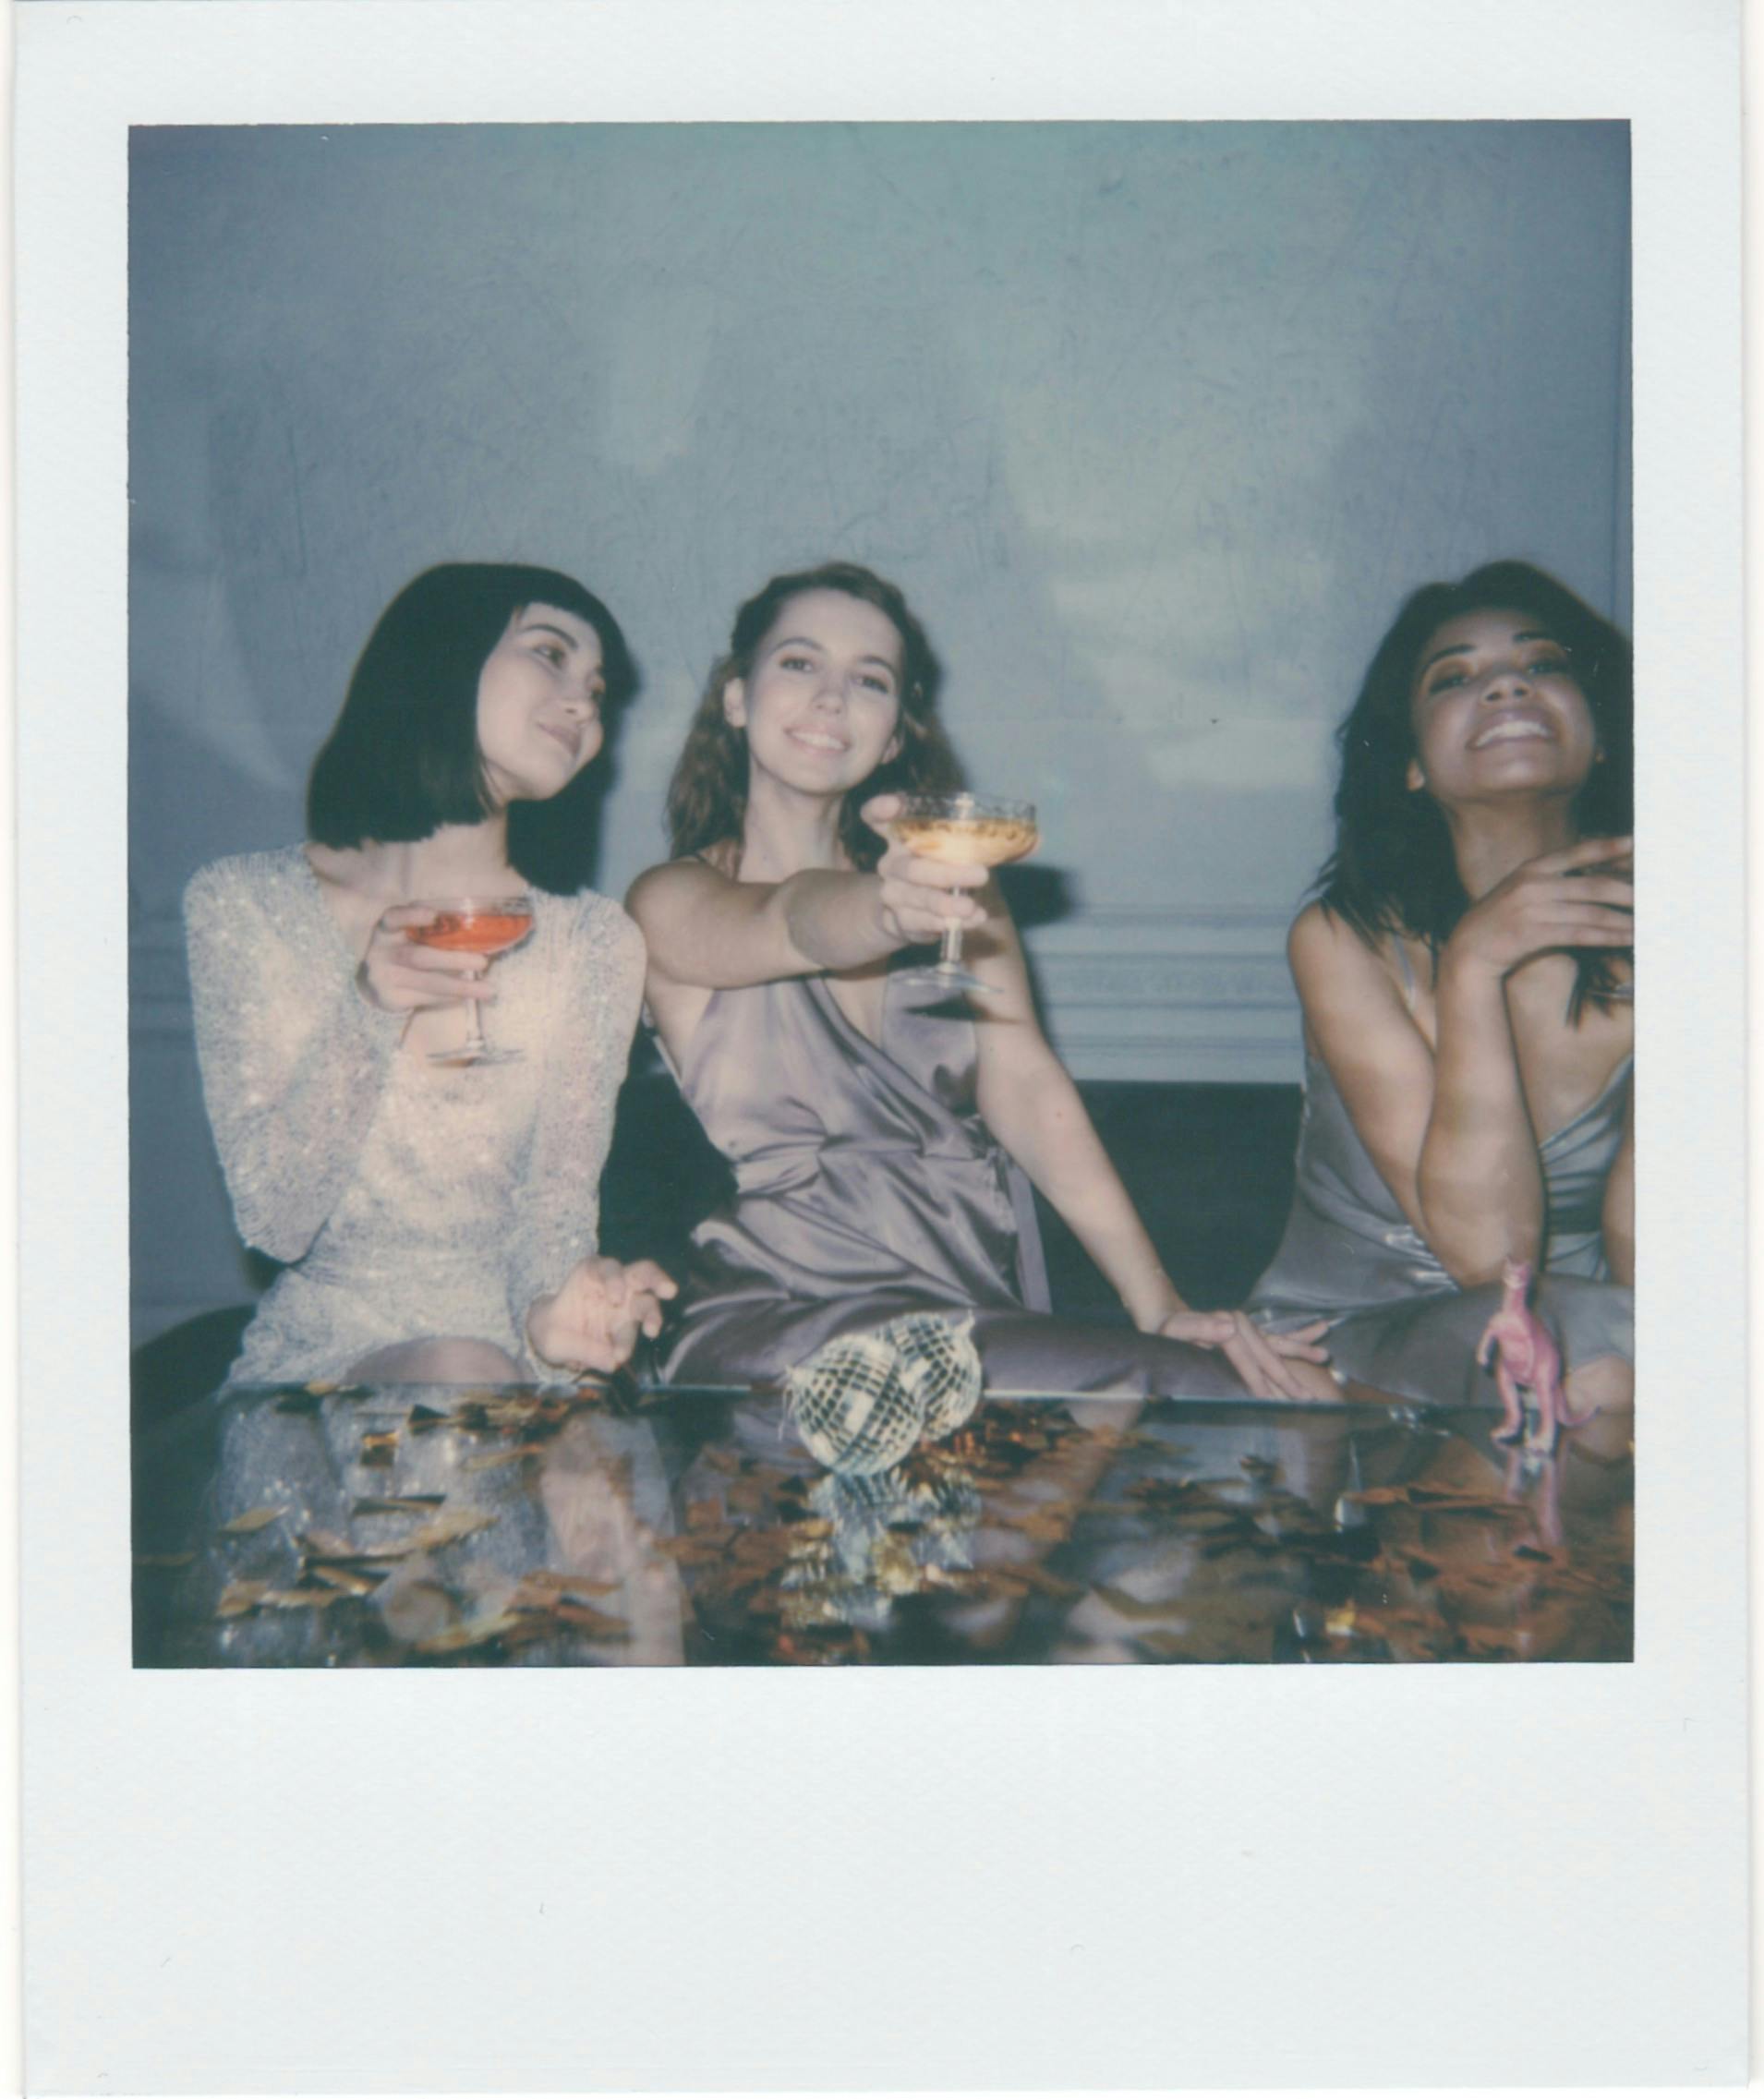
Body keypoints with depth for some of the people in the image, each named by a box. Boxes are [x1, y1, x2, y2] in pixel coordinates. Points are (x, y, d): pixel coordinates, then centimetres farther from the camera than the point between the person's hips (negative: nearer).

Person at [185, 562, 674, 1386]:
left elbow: (557, 1202, -1)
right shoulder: (241, 905, -3)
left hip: (511, 1351, 3)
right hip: (322, 1351, -2)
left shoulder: (594, 941, -1)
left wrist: (552, 1304, -26)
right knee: (461, 1380, -33)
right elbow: (274, 1222, -8)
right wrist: (366, 1018, -24)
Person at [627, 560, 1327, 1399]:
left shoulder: (943, 879, 14)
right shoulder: (673, 903, 3)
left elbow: (1027, 1090, 1)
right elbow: (793, 923, -21)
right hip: (779, 1325, -5)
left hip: (980, 1314, 5)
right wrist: (884, 913, -45)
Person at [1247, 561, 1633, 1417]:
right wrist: (1473, 968, -29)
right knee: (1592, 1352, -33)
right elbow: (1483, 1248, -21)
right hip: (1339, 1339, -3)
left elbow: (1640, 1259, -10)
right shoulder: (1346, 939, -11)